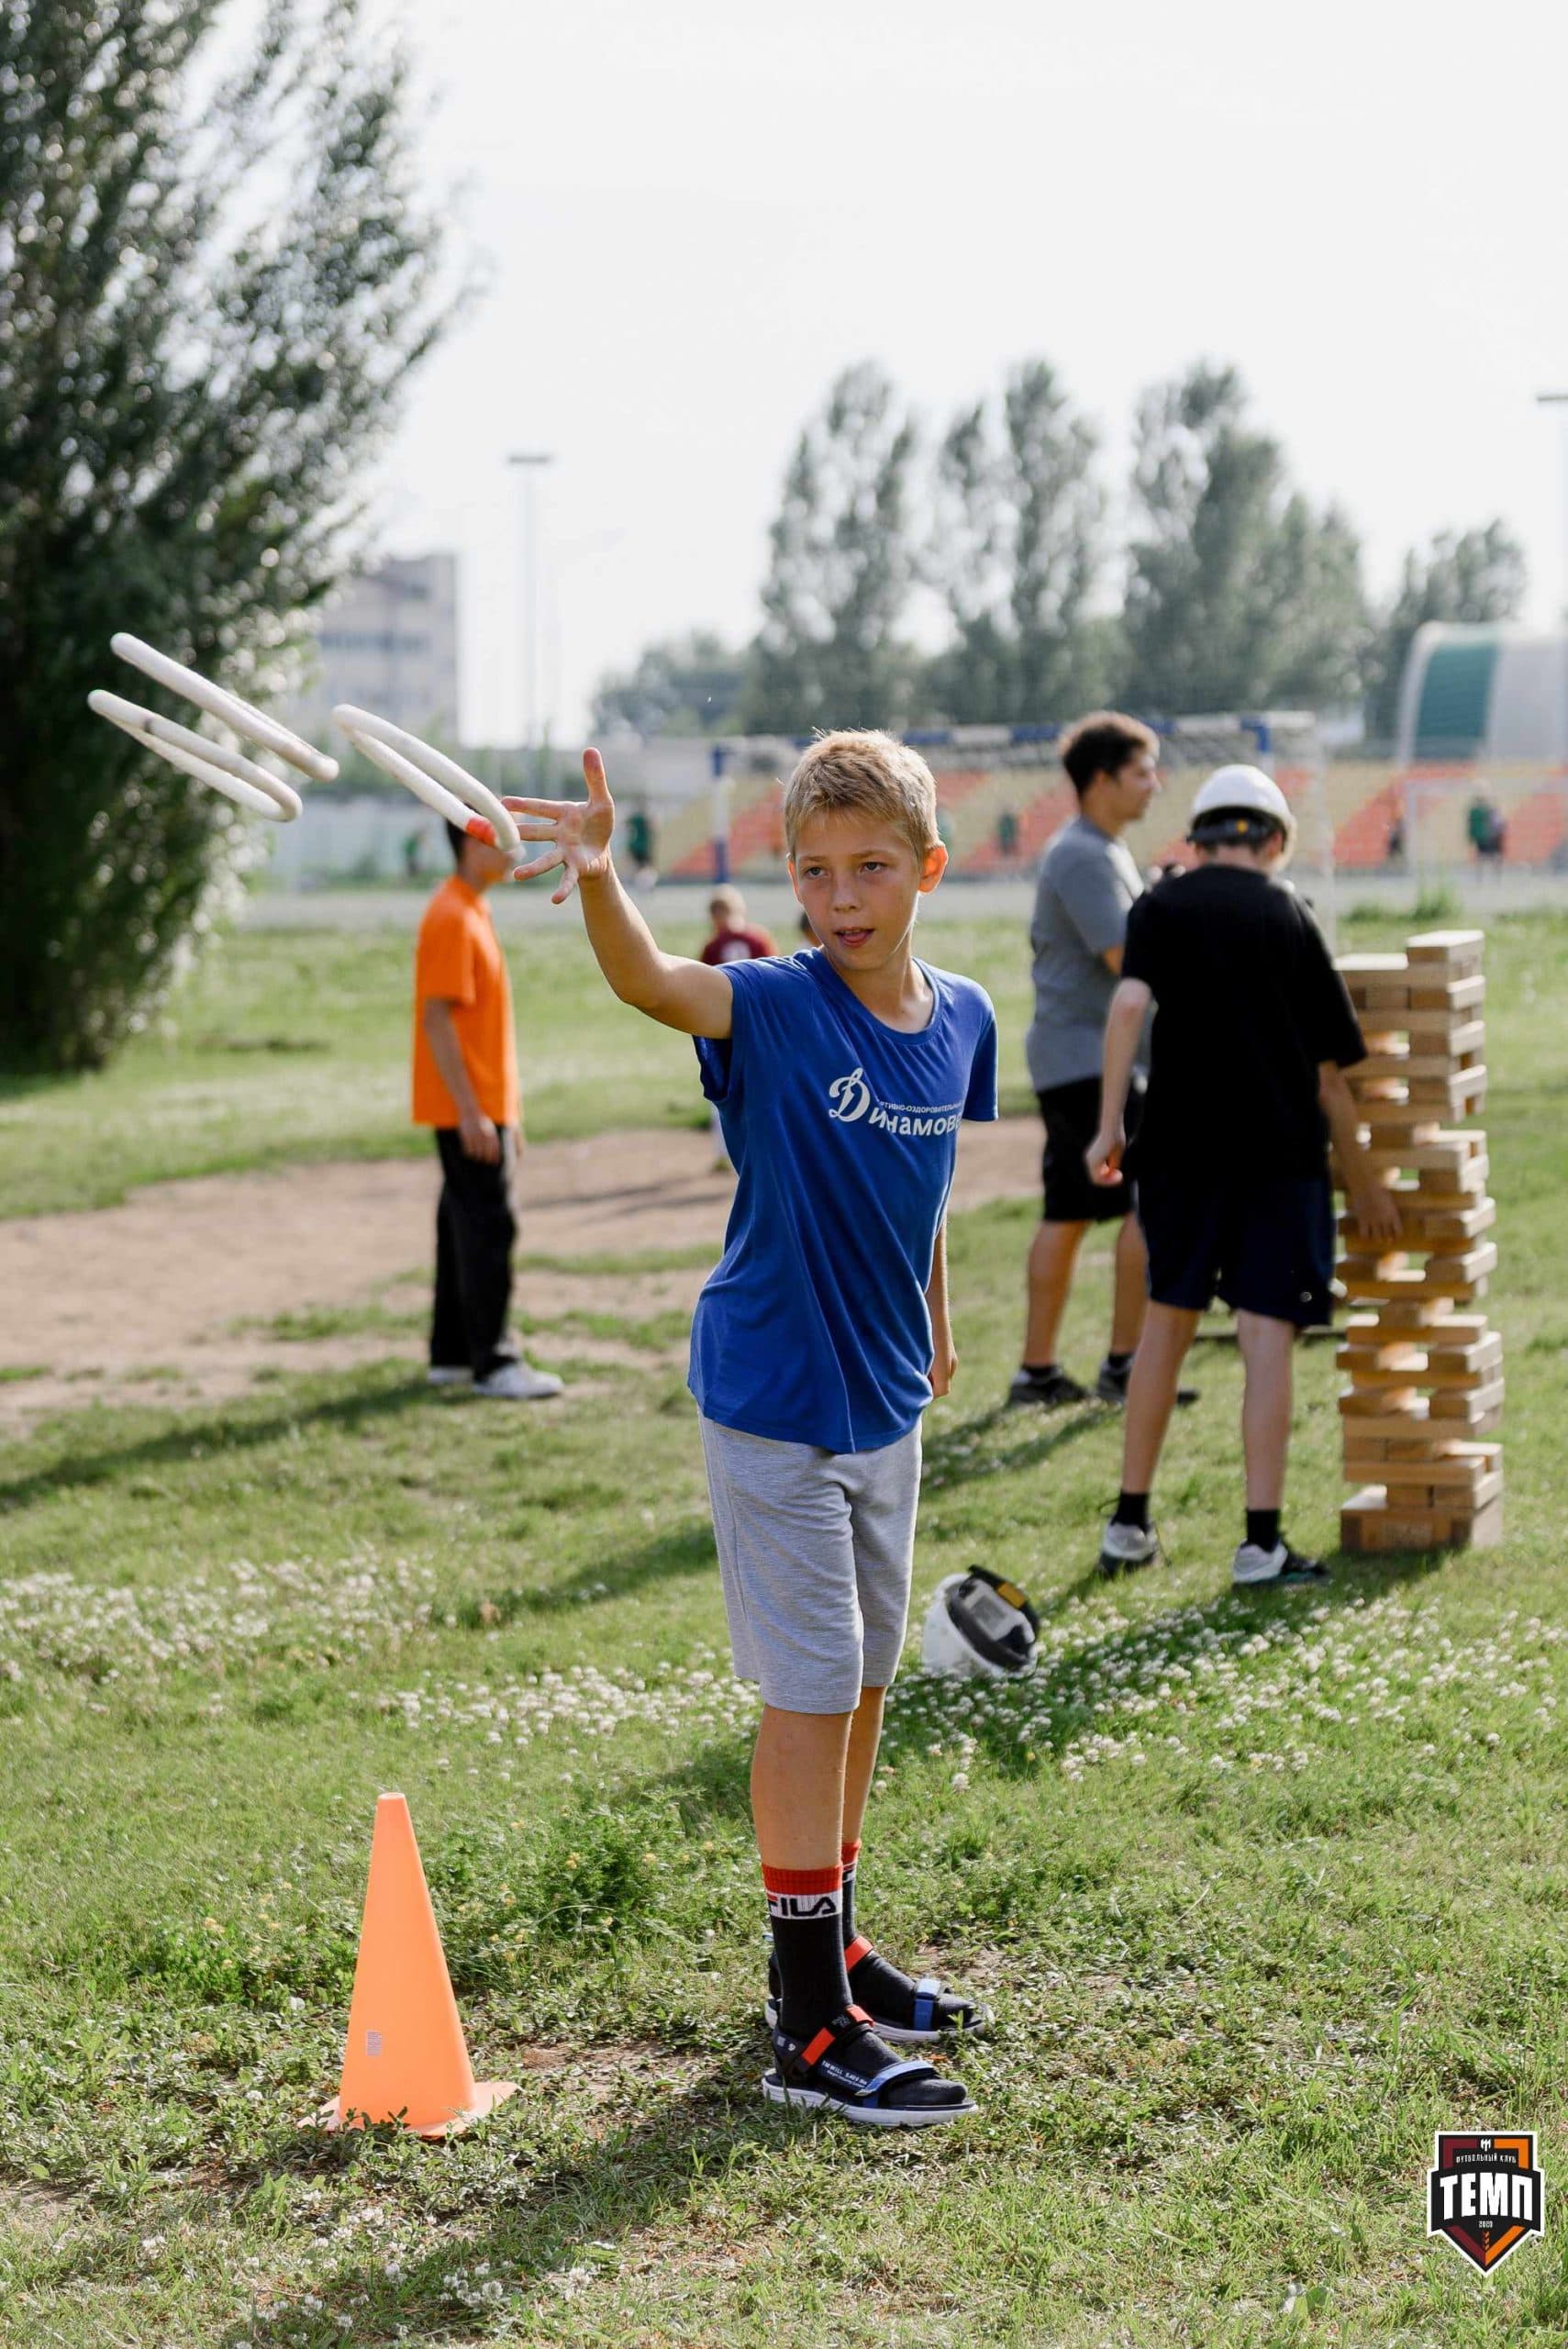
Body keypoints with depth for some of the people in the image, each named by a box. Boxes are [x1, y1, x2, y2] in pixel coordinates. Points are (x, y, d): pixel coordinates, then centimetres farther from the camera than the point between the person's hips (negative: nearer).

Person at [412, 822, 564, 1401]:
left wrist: (505, 1111, 21)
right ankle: (491, 1364, -6)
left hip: (484, 1107, 10)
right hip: (466, 1109, -10)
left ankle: (452, 1354, 20)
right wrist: (470, 1111, -23)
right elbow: (437, 1017, -21)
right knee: (487, 1228, -9)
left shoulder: (474, 913, 16)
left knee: (467, 1226, 13)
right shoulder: (451, 918, -16)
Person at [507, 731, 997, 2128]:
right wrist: (596, 873, -56)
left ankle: (833, 1944, 33)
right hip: (773, 1401, -6)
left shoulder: (963, 1020, -1)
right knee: (811, 1692, -5)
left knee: (865, 1680, 16)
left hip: (884, 1404, 6)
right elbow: (649, 980, -37)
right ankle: (811, 2027, 1)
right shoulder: (774, 1009, -16)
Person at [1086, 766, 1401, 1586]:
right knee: (1267, 1335, -2)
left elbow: (1130, 1002, -13)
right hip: (1282, 1150, -1)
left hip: (1183, 1146, 1)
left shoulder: (1162, 906, 6)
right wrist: (1363, 1180, 14)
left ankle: (1129, 1522, 18)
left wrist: (1110, 1124, -12)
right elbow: (1328, 1072, 6)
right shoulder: (1292, 916, 6)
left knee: (1168, 1320, 14)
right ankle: (1261, 1541, -5)